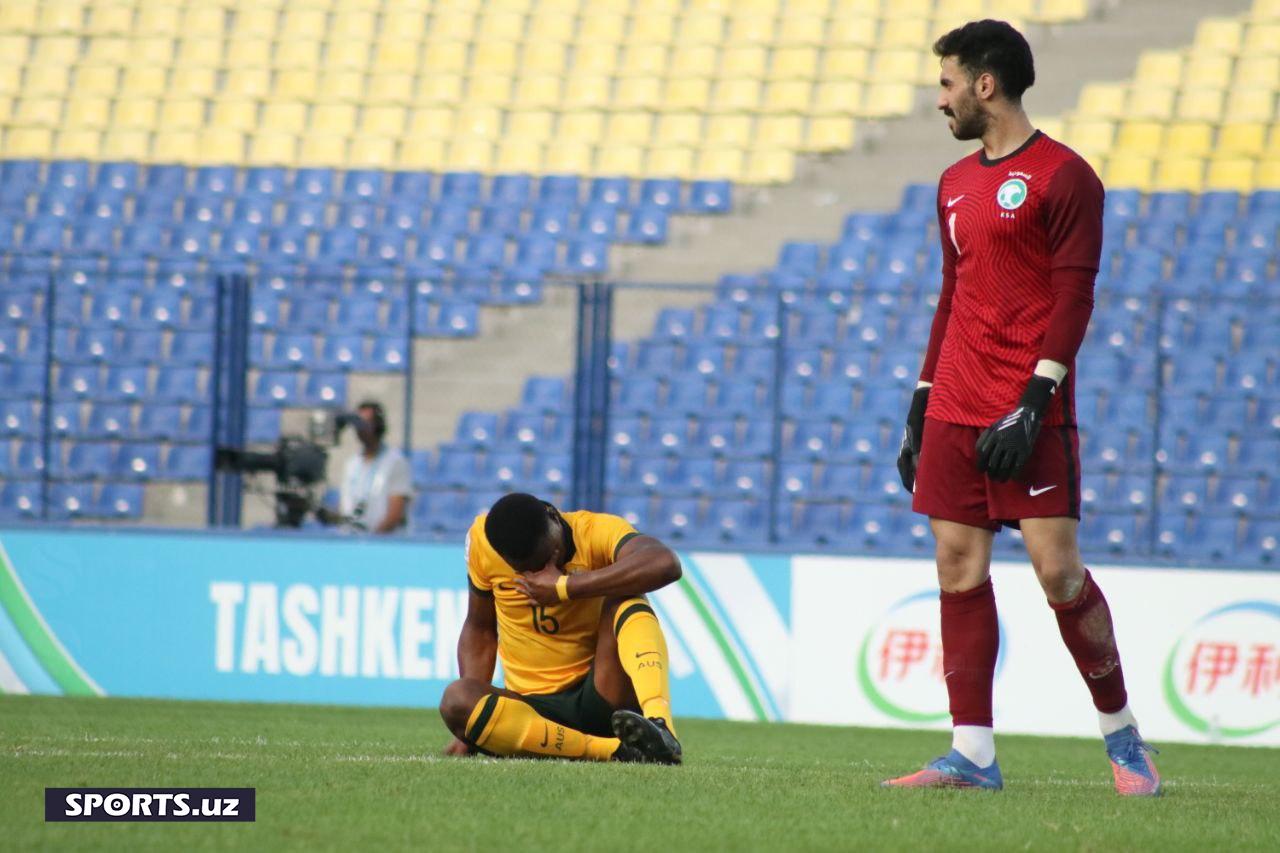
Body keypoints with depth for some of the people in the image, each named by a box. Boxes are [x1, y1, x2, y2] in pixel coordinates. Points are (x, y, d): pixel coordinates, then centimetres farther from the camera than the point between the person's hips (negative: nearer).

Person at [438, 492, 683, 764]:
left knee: (626, 600, -25)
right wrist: (470, 733, 0)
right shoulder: (482, 539, -2)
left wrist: (564, 587, -29)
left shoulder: (598, 531, -12)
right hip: (534, 707, 2)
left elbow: (665, 564, -34)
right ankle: (615, 750, -39)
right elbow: (479, 629, 11)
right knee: (456, 699, -29)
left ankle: (661, 727, -47)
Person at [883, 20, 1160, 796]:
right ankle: (973, 754, 1)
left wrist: (1032, 403, -18)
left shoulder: (1063, 177, -6)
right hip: (956, 411, 7)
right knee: (960, 571, 0)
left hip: (1030, 415, -7)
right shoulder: (957, 184, 17)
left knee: (1058, 570, -9)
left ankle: (1123, 734, 6)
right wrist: (921, 405, 17)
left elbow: (1073, 298, -11)